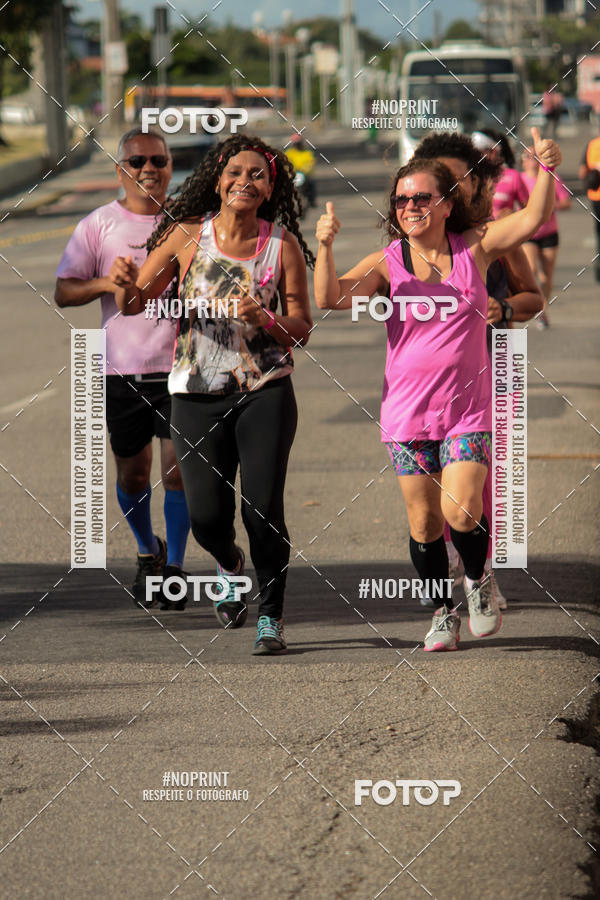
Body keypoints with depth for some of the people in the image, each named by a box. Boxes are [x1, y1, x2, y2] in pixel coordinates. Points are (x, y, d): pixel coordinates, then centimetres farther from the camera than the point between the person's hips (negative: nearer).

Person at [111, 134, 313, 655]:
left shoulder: (283, 245, -1)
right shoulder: (188, 235, 0)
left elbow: (302, 329, 1)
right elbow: (135, 304, 6)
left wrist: (266, 320, -19)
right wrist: (126, 285, -17)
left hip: (265, 392, -1)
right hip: (198, 394, 1)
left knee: (263, 508, -10)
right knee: (207, 516, -3)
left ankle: (272, 616, 10)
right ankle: (231, 566, 34)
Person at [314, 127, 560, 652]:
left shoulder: (474, 249, -1)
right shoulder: (388, 263, -2)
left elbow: (533, 219, -11)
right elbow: (331, 299, -14)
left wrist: (547, 168, -26)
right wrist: (325, 248, -28)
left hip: (468, 410, -1)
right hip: (407, 410, 1)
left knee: (460, 511, -15)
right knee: (423, 522, 4)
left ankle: (478, 581, 16)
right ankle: (444, 614, 24)